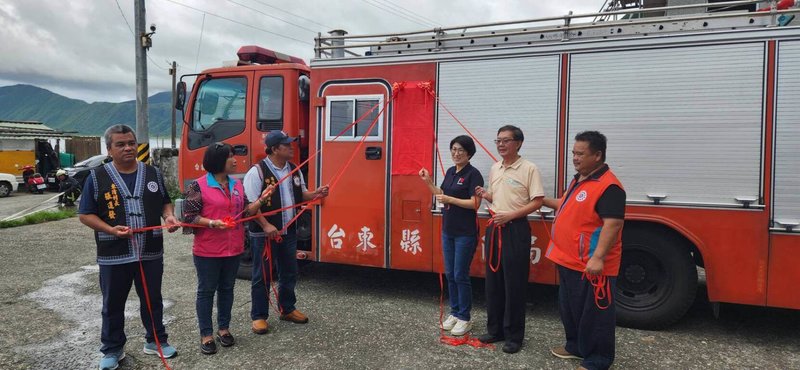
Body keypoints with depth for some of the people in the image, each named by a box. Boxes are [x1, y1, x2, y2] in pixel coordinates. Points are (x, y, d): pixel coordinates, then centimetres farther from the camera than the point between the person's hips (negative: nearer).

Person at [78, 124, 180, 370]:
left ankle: (155, 341, 31)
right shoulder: (97, 177, -5)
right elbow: (85, 215, -3)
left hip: (151, 252, 2)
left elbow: (164, 202, 14)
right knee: (113, 304, 11)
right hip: (113, 255, -2)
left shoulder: (153, 173, 4)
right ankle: (113, 349, 27)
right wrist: (110, 230, -19)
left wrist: (168, 216, -8)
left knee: (153, 300, 14)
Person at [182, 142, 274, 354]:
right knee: (206, 291, 6)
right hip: (207, 251, -5)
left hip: (234, 249, 6)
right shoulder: (199, 186, -11)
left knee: (227, 289, 15)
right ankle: (206, 335, 16)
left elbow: (245, 212, 8)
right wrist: (212, 223, -24)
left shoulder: (237, 185, 7)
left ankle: (223, 328, 29)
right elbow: (189, 216, -12)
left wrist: (261, 199, -5)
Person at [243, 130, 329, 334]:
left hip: (288, 232, 7)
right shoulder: (257, 171, -15)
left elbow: (300, 195, 18)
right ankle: (259, 316, 17)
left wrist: (315, 194, -3)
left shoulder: (294, 170, 7)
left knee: (289, 272, 17)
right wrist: (266, 225, -25)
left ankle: (287, 309, 34)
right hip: (264, 233, -7)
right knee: (262, 276, 4)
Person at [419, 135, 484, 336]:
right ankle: (454, 313, 25)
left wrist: (450, 200, -20)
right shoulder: (450, 172, 11)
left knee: (460, 275, -1)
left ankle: (465, 318, 11)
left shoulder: (473, 174, -12)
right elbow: (442, 195, 18)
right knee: (449, 274, 12)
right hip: (448, 230, 7)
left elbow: (475, 203, -18)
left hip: (465, 233, -7)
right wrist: (428, 182, 6)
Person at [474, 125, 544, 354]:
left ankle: (514, 336, 11)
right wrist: (486, 195, 1)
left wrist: (510, 215, -19)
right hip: (494, 228, 7)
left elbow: (537, 202, -12)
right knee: (493, 281, 11)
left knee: (514, 284, -1)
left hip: (516, 229, -7)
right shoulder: (494, 169, 12)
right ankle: (495, 330, 24)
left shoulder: (529, 169, -9)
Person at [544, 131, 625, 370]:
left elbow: (612, 224, -25)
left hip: (590, 265, -10)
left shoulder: (608, 186, -19)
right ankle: (576, 346, 38)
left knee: (594, 313, 3)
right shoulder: (579, 180, 13)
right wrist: (543, 201, 24)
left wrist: (598, 258, -30)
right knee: (570, 308, 22)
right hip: (569, 261, 10)